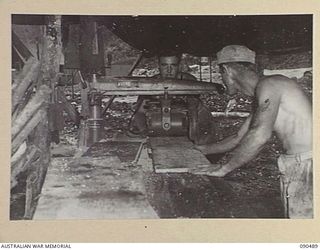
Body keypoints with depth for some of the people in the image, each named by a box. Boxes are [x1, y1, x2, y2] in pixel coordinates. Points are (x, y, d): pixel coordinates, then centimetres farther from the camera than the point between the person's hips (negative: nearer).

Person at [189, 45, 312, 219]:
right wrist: (203, 150, 37)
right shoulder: (262, 100, 19)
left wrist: (224, 168, -16)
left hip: (307, 164, -9)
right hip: (296, 167, 9)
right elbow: (239, 139, 30)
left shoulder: (269, 84, -12)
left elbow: (259, 135, -24)